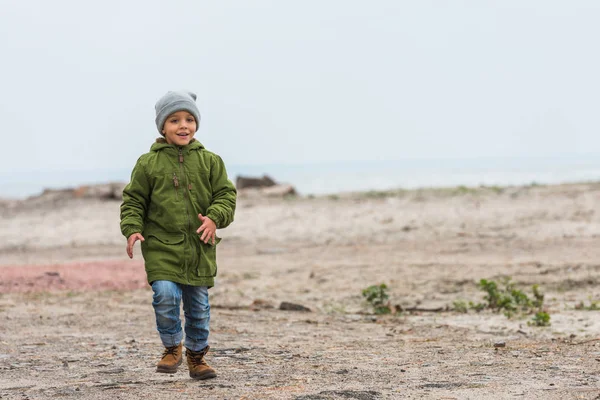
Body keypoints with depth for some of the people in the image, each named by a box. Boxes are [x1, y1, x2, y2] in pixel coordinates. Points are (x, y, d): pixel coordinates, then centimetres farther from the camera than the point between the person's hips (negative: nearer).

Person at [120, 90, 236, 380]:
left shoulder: (209, 161, 5)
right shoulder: (148, 163, 0)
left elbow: (226, 195, 5)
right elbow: (133, 201, 4)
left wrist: (215, 218, -14)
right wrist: (133, 229, -11)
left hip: (200, 247, 2)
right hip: (161, 246, -2)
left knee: (198, 305, 9)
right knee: (165, 295, -19)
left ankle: (197, 356, 28)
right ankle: (172, 348, 4)